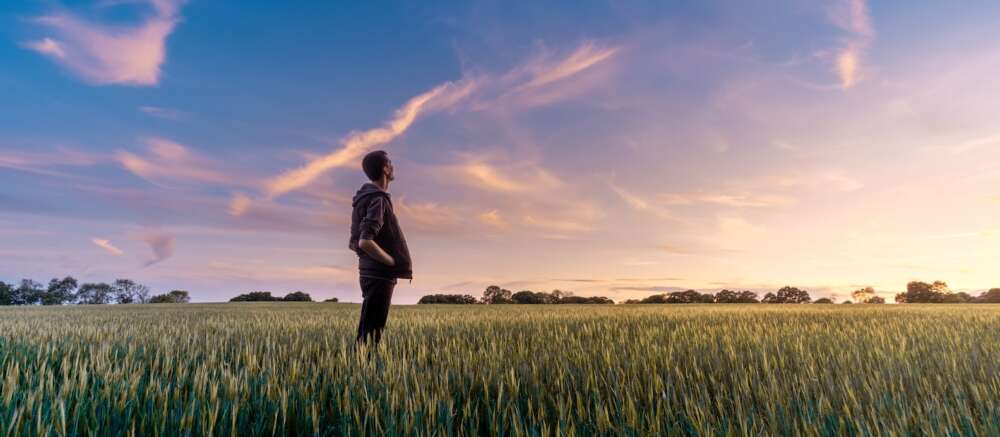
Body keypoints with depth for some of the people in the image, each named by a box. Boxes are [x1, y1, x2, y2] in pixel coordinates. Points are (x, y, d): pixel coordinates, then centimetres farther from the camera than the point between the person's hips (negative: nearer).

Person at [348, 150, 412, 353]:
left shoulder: (365, 198, 15)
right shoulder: (378, 199, -15)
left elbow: (353, 243, 19)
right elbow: (365, 242, -26)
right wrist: (396, 263, -16)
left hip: (370, 273, 10)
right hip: (380, 276, -10)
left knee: (366, 331, 16)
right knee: (370, 335, -5)